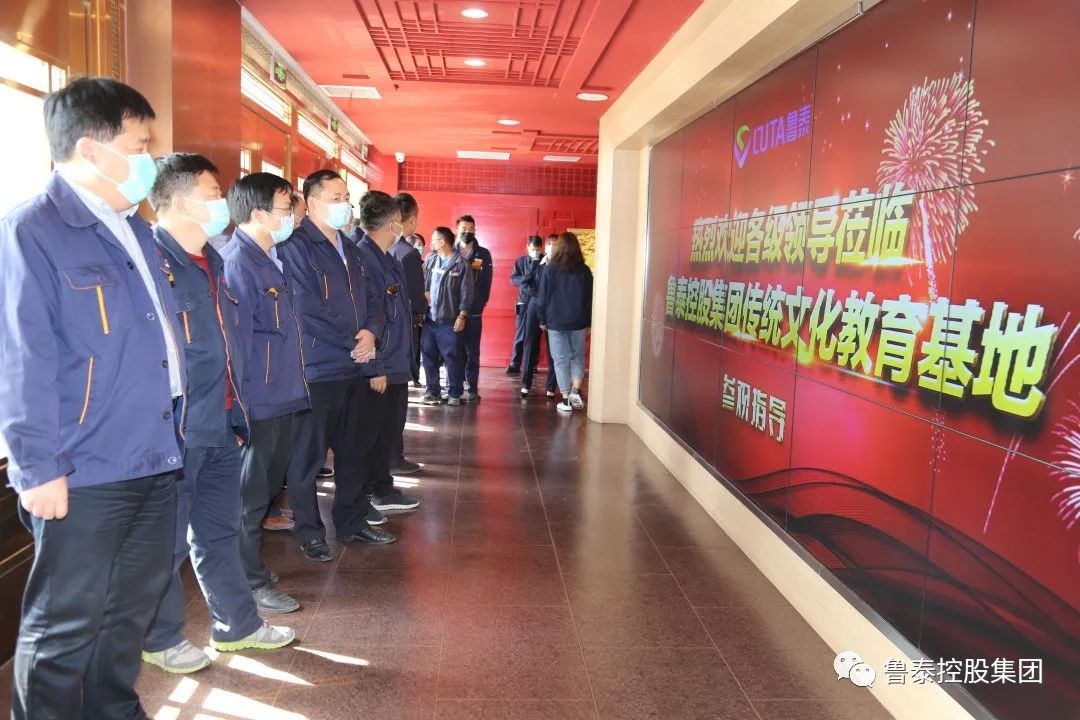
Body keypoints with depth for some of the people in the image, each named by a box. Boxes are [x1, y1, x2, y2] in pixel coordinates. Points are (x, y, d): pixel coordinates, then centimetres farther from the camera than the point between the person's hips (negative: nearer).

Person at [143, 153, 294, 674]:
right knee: (167, 540, 8)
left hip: (220, 426, 9)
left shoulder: (210, 261, 13)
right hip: (173, 431, -8)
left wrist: (236, 414, 17)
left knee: (219, 531, 19)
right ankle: (161, 639, 27)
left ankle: (236, 625, 34)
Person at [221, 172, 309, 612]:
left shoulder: (270, 259, 12)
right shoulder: (237, 263, -17)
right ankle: (251, 583, 18)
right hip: (256, 402, -10)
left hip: (281, 396, 10)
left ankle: (251, 562, 35)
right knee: (249, 494, 4)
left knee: (269, 484, 19)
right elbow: (236, 340, -19)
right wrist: (241, 404, -18)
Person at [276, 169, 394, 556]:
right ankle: (308, 531, 16)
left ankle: (351, 520, 30)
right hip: (315, 371, -8)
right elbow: (308, 312, -19)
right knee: (307, 455, 4)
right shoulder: (295, 247, -12)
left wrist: (370, 331, -7)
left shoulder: (350, 249, 14)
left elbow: (372, 299, 14)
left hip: (352, 368, 8)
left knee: (351, 450, 17)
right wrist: (352, 343, -12)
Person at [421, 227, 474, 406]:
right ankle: (433, 391, 17)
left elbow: (466, 292, -7)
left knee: (452, 357, 0)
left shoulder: (460, 263, -5)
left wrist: (462, 316, -11)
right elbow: (424, 285, 15)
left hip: (449, 320, -5)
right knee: (429, 356, 7)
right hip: (429, 318, 5)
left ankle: (455, 394, 10)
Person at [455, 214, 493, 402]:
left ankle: (472, 389, 6)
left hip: (473, 311, 0)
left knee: (472, 352, 2)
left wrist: (480, 303, -9)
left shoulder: (483, 254, 6)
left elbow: (486, 281, 0)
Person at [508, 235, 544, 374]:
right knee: (520, 335, 3)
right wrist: (525, 278, -17)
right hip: (524, 302, 1)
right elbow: (513, 279, 0)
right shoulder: (521, 261, 5)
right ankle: (514, 365, 7)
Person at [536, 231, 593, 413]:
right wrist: (588, 322, 12)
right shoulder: (584, 270, -1)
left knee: (561, 360, 4)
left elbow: (542, 297, -4)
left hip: (556, 322, -2)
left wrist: (543, 320, 7)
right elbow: (590, 298, 4)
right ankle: (575, 390, 1)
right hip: (578, 322, 2)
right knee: (578, 357, 16)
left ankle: (566, 400, 4)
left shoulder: (550, 269, -6)